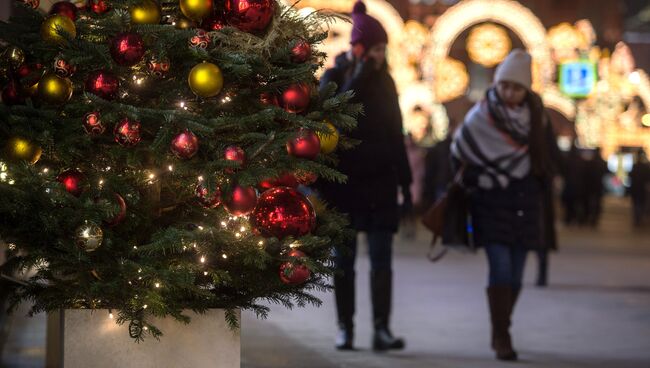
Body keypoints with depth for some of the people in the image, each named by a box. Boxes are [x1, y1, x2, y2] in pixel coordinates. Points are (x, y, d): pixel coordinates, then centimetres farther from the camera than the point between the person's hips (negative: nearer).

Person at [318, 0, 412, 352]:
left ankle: (381, 329, -6)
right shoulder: (334, 78, 0)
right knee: (344, 256, 2)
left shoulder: (384, 81, 10)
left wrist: (405, 181, 10)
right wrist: (356, 81, -19)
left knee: (381, 257, -4)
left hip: (380, 181, 3)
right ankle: (345, 327, 8)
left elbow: (395, 133, 13)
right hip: (344, 180, -2)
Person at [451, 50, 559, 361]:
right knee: (500, 268, -14)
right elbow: (459, 154, 1)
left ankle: (500, 331, 20)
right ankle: (501, 337, -11)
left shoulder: (535, 113, 1)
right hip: (491, 202, -3)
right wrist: (481, 176, 8)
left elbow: (549, 153, 14)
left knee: (515, 273, 4)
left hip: (524, 203, 3)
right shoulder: (480, 116, -10)